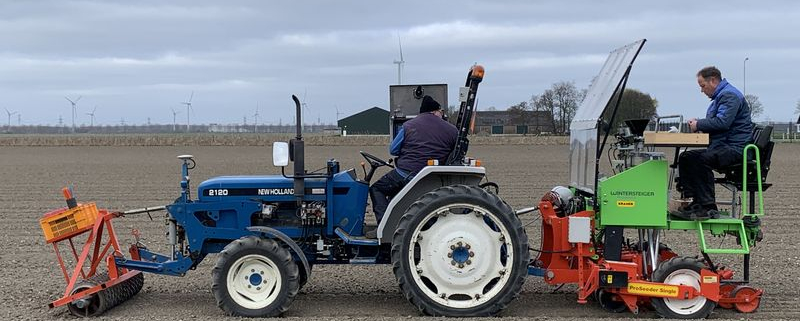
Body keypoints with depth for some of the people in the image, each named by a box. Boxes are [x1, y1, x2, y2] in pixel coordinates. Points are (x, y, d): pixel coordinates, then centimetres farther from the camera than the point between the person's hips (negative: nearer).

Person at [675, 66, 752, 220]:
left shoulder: (730, 95, -12)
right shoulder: (720, 95, 23)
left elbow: (722, 122, -26)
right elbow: (713, 122, 29)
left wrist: (698, 125, -13)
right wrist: (697, 123, 9)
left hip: (735, 148, -11)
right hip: (722, 146, 11)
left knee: (701, 160, -32)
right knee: (686, 158, 4)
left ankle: (708, 208, -29)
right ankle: (695, 202, -1)